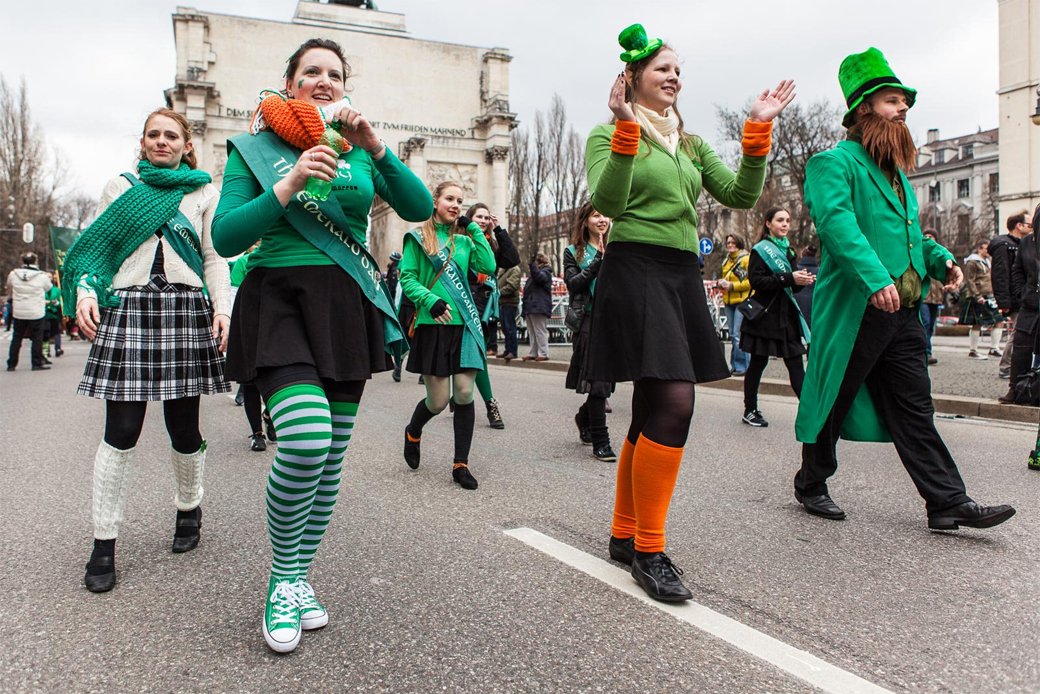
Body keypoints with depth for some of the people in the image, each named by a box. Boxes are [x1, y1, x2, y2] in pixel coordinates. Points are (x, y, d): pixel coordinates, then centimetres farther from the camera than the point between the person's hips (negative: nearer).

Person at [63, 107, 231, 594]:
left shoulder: (205, 193, 15)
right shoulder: (119, 187, 18)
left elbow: (214, 260, 10)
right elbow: (95, 249, 15)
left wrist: (222, 308, -4)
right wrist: (85, 291, -3)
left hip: (186, 308, 0)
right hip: (128, 308, 0)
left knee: (183, 425, 2)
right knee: (121, 431, -6)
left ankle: (189, 508, 27)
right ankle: (104, 543, 3)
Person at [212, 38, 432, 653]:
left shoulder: (358, 151, 13)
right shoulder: (256, 147, 6)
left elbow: (419, 208, -1)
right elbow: (226, 237, -5)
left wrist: (373, 145, -12)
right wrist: (290, 183, -16)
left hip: (348, 304, 4)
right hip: (281, 300, -3)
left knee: (332, 456, 6)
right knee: (306, 440, -24)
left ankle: (300, 578, 25)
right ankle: (282, 579, 1)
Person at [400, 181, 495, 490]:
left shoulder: (464, 241, 15)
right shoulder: (418, 238, 4)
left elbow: (488, 267, 0)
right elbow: (407, 278, -3)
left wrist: (474, 229, 2)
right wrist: (431, 301, -17)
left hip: (464, 324, 3)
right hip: (433, 325, -3)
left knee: (464, 393, -4)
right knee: (438, 400, -1)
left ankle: (460, 464, 7)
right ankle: (412, 433, 33)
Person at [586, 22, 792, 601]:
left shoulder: (691, 145, 22)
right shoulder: (610, 135, 3)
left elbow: (741, 195, 10)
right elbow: (608, 202, -14)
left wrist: (759, 129, 1)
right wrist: (627, 129, -21)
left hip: (684, 276, 7)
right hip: (635, 270, -7)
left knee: (654, 411, 8)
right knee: (674, 404, -18)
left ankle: (624, 535, 20)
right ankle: (649, 551, -7)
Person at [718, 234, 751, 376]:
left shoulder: (746, 259, -3)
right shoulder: (726, 261, 20)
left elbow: (752, 281, -11)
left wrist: (732, 286, -16)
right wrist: (722, 283, 8)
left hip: (742, 300, -7)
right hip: (728, 301, 7)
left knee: (738, 335, -12)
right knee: (732, 335, 8)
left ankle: (742, 366, -6)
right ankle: (734, 365, 14)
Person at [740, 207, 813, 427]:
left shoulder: (786, 249, 18)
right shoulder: (761, 250, -4)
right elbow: (757, 281, -18)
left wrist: (802, 280, 1)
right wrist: (788, 278, -23)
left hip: (786, 314, 7)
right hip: (765, 315, -6)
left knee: (796, 364, 0)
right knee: (758, 363, 2)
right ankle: (750, 411, 12)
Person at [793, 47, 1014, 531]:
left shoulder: (897, 172, 24)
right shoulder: (834, 163, -5)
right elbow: (837, 223, -21)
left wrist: (938, 257, 11)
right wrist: (874, 277, -32)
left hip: (903, 311, 8)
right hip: (854, 310, -8)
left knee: (914, 410, 8)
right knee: (834, 401, 4)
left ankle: (948, 502, 11)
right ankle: (811, 484, 21)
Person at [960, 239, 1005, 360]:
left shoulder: (986, 262, 19)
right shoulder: (972, 262, -9)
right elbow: (970, 281, -16)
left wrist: (993, 295, 19)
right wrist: (978, 296, -21)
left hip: (989, 298, 9)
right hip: (978, 299, -9)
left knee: (999, 321, 5)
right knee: (977, 324, -5)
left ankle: (994, 349, 11)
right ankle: (973, 351, 3)